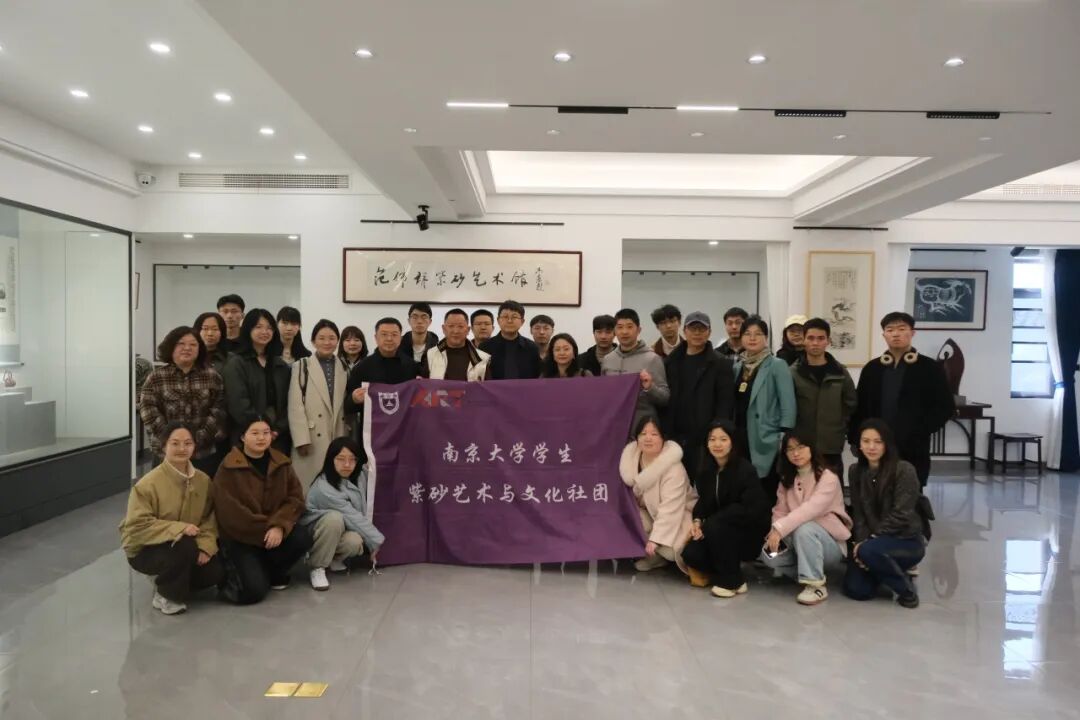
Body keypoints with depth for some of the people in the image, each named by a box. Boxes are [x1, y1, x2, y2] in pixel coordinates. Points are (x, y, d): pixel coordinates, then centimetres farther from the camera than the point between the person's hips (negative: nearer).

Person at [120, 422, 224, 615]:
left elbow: (209, 518, -1)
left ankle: (168, 578, 16)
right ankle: (166, 594, -6)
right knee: (185, 546, -35)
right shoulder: (148, 483, -21)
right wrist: (179, 529, -32)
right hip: (145, 549, -5)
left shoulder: (203, 480, -5)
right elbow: (138, 526, -24)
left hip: (185, 546, 6)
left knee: (216, 572, -13)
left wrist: (206, 546, -18)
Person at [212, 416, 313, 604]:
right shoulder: (228, 468, -11)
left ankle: (273, 573, 3)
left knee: (303, 537, -25)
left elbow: (296, 497, -4)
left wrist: (279, 526, -21)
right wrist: (266, 530, -18)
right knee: (254, 591, -22)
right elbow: (231, 513, -16)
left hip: (274, 531, 5)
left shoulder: (281, 463, 3)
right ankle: (232, 575, 14)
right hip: (240, 537, -5)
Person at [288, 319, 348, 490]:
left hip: (340, 438, 3)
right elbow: (295, 406, -5)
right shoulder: (302, 366, 1)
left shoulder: (344, 368, 13)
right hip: (312, 440, -3)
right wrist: (302, 439, -13)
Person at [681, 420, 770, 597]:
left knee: (714, 527, -33)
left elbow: (751, 509, -24)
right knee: (690, 554, -19)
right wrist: (697, 521, -16)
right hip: (719, 530, 5)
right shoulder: (705, 469, -2)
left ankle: (733, 581, -12)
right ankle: (720, 570, 13)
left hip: (749, 532, -5)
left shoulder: (745, 470, -20)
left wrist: (707, 523, -24)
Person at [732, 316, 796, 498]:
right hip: (739, 441, 5)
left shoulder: (777, 366, -5)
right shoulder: (736, 366, 10)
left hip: (766, 444, -5)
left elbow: (788, 406, -9)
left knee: (766, 496, 1)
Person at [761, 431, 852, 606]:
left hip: (831, 544, -5)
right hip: (798, 542, 5)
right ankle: (805, 572, 3)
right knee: (769, 554, -23)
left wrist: (780, 529, -40)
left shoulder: (828, 477, -15)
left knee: (803, 529, -36)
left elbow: (812, 508, -31)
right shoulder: (786, 479, 6)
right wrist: (774, 533, -23)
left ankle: (816, 585, -22)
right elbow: (780, 511, -1)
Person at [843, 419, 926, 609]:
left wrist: (870, 540, -20)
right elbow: (858, 513, 2)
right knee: (855, 590, -11)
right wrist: (860, 541, -14)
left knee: (869, 551, -35)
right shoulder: (855, 471, 2)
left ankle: (906, 588, -7)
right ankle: (892, 568, 20)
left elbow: (901, 515, -18)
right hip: (873, 542, 5)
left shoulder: (904, 470, -16)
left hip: (906, 540, -5)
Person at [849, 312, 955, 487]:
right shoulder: (872, 368, 9)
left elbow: (946, 407, -2)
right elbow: (859, 407, 10)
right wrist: (856, 439, 0)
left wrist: (920, 432, -12)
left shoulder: (930, 368, 1)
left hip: (913, 450, -2)